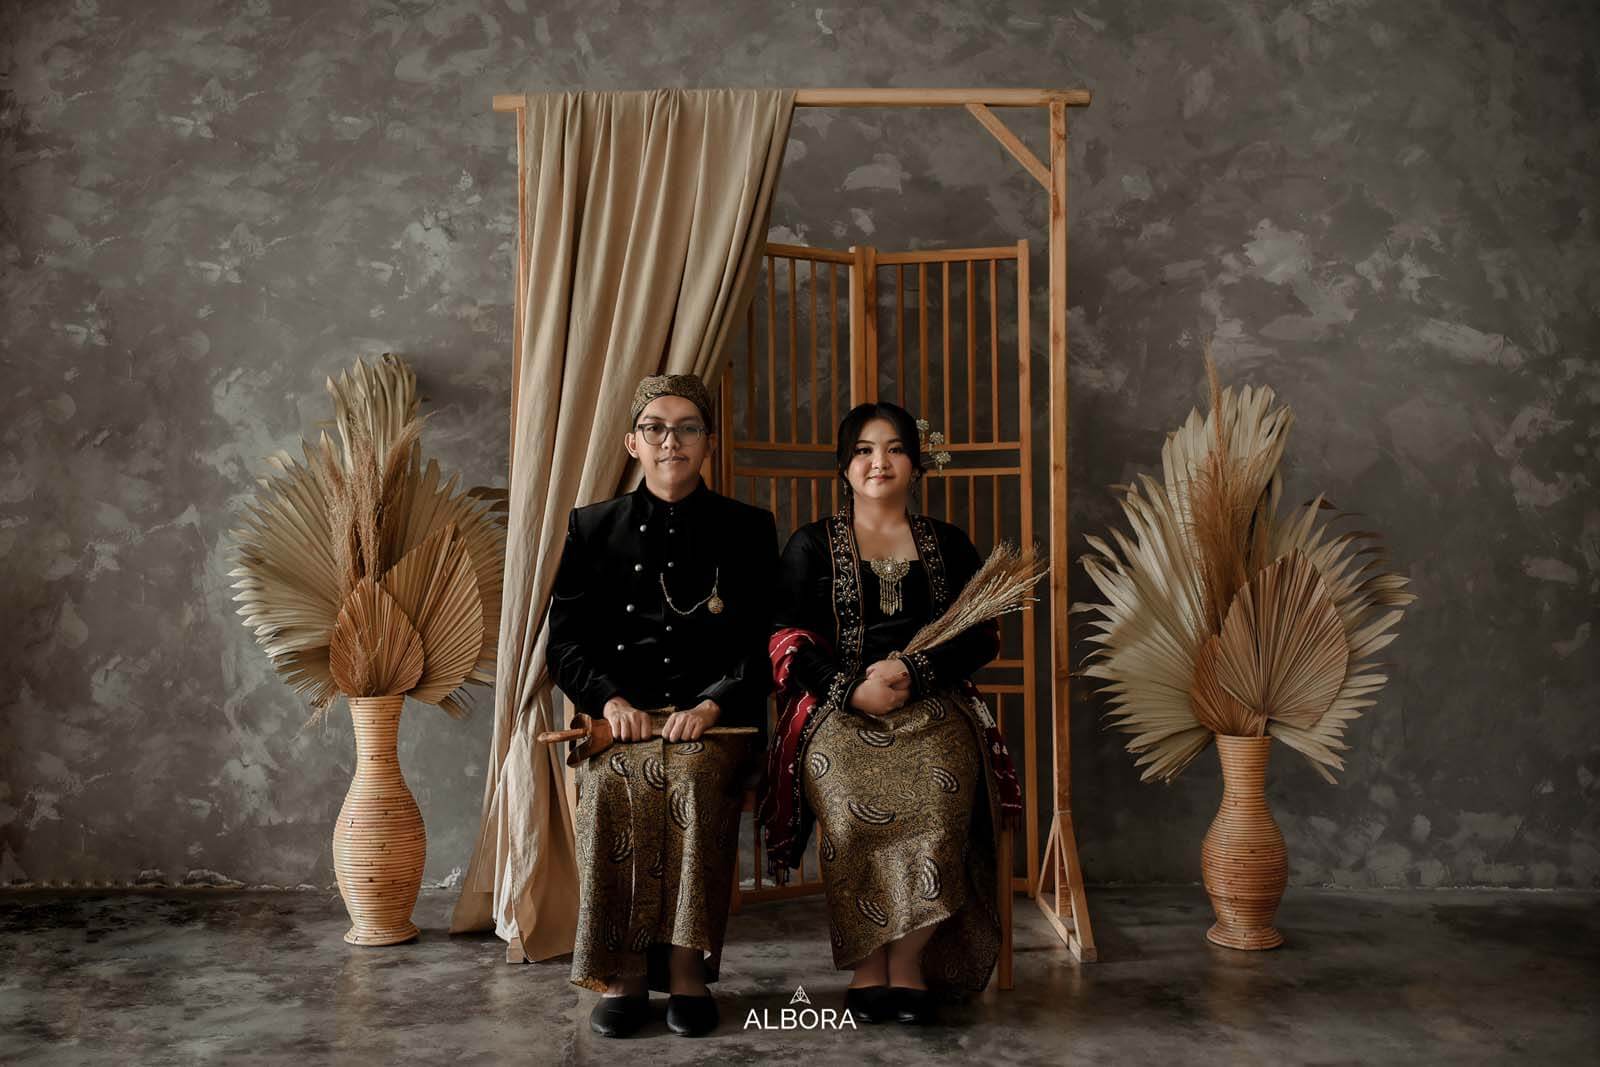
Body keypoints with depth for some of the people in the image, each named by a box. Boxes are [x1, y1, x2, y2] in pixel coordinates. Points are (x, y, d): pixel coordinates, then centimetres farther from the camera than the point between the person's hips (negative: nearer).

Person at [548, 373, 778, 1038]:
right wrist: (613, 701, -10)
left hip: (716, 717, -1)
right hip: (620, 716, 1)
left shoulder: (747, 529, 12)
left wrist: (711, 706, -14)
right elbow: (566, 645, 9)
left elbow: (763, 648, 4)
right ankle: (620, 972, -24)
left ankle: (686, 968, -26)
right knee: (614, 780, -32)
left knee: (695, 775, -34)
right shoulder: (591, 528, 15)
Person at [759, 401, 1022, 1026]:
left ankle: (909, 963, -17)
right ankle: (866, 966, -17)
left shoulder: (948, 545, 19)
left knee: (937, 796, -32)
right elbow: (789, 641, 5)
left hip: (933, 705, 1)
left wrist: (913, 671, -9)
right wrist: (852, 691, -12)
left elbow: (981, 639, 10)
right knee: (852, 800, -32)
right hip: (838, 708, -1)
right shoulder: (812, 545, 15)